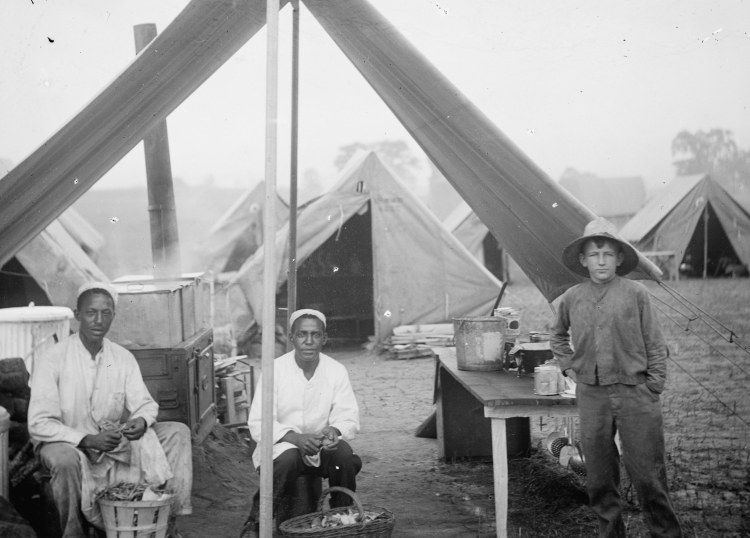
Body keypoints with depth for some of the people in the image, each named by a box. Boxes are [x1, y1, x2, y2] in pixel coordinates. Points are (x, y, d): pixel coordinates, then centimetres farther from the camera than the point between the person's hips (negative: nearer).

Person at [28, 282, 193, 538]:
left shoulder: (123, 358, 0)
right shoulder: (52, 360, -16)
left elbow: (145, 404, 2)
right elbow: (39, 424, -20)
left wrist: (141, 421, -24)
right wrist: (88, 440, -31)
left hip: (113, 439, 5)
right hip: (67, 444, -5)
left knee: (177, 432, -8)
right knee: (65, 459, -40)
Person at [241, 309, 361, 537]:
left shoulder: (337, 371, 0)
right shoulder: (274, 370, -9)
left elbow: (349, 418, -3)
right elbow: (258, 424, -14)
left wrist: (334, 431, -28)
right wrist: (297, 438, -30)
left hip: (322, 448, 2)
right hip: (281, 445, -2)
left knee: (344, 455, -27)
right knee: (287, 459, -34)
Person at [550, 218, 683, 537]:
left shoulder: (635, 293, -1)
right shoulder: (571, 299, 7)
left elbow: (654, 343, 2)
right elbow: (558, 336, 27)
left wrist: (654, 387, -2)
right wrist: (568, 366, 14)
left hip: (635, 393, -3)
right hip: (591, 396, 3)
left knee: (647, 474, -1)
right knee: (599, 477, 8)